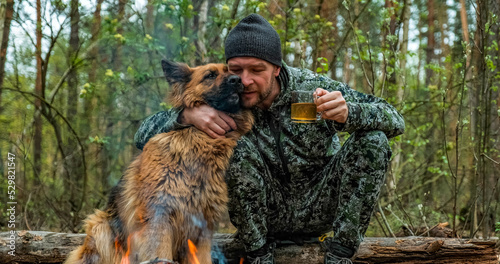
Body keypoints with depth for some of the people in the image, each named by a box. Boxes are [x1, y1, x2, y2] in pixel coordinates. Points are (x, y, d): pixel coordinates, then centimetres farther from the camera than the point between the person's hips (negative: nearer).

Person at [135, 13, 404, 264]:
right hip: (265, 216, 0)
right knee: (237, 146, -26)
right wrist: (187, 114, -36)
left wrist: (347, 113, -41)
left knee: (373, 140, -21)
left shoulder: (311, 87, -16)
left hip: (320, 209, 1)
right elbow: (144, 137, -14)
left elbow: (394, 120, -18)